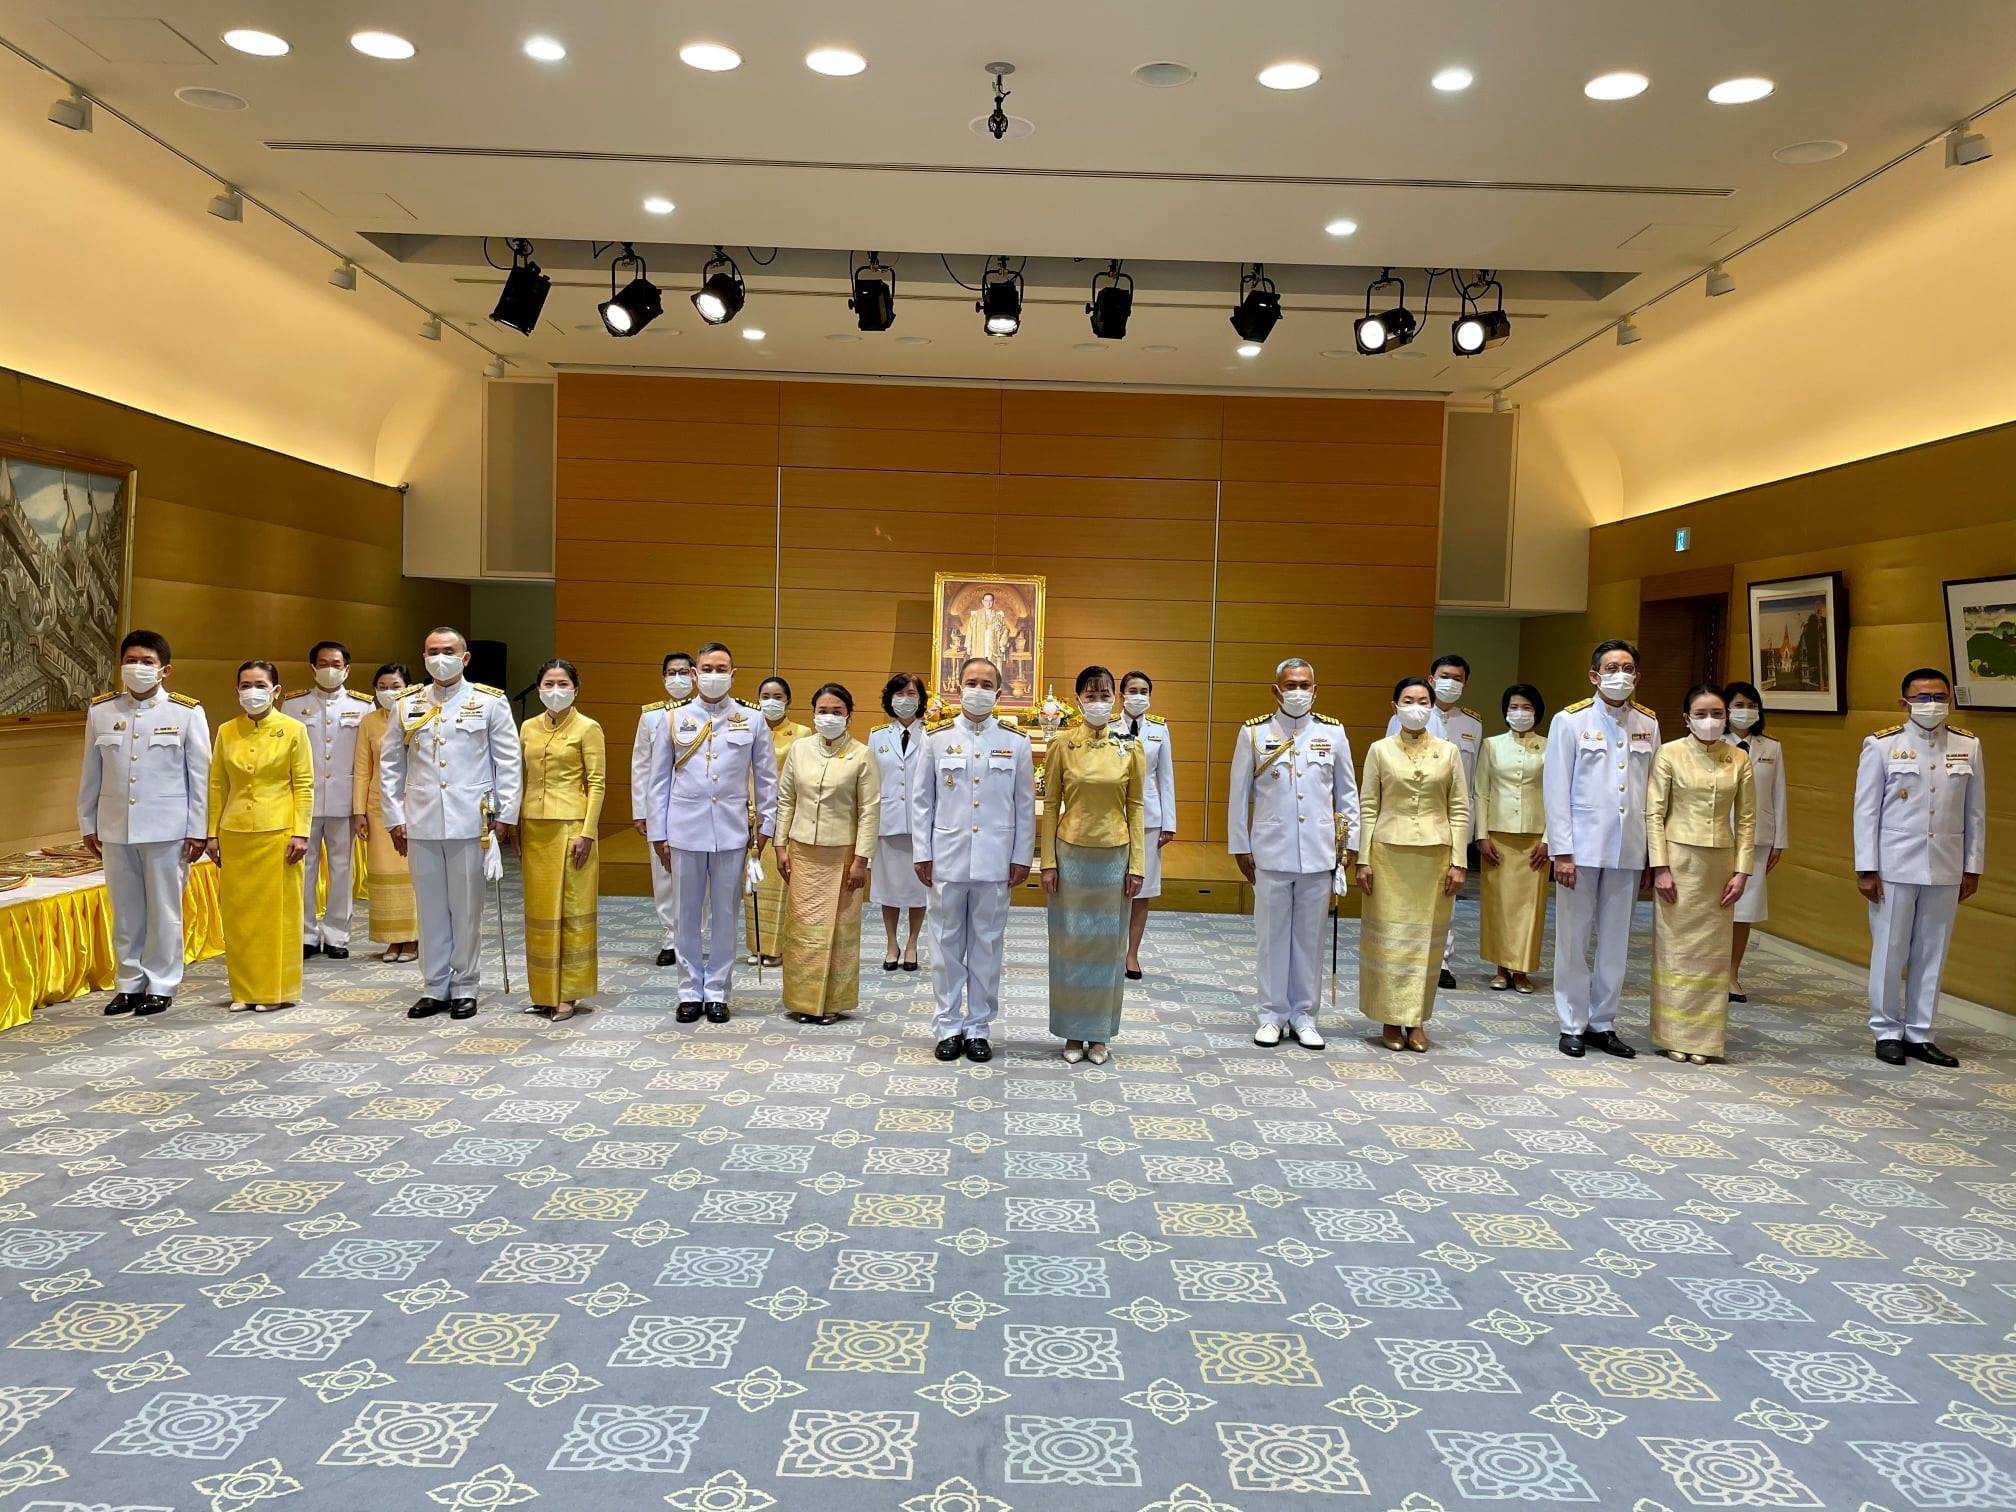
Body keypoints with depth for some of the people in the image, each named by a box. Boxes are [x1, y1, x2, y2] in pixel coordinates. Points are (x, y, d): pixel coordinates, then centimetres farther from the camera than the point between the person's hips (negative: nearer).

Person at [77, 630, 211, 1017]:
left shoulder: (187, 713, -4)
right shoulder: (100, 711, 6)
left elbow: (200, 776, -3)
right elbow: (91, 773, 12)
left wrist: (197, 830, -5)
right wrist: (87, 824, 11)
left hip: (167, 829, -3)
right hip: (115, 827, 3)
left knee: (164, 909, 4)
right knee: (126, 910, 11)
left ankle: (160, 985, 15)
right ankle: (129, 983, 22)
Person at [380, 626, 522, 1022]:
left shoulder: (490, 703, 3)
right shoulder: (407, 706, 10)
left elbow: (508, 763, 2)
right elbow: (390, 764, 13)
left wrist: (506, 815, -3)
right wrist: (394, 817, 8)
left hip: (470, 821, -3)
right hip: (420, 822, 3)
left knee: (467, 908, 3)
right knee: (430, 907, 8)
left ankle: (465, 988, 14)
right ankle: (434, 988, 18)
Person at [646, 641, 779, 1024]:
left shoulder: (752, 720, 3)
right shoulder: (675, 719, 5)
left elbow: (766, 779, 8)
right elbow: (659, 780, 7)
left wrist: (765, 827, 5)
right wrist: (658, 834, 4)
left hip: (732, 831, 0)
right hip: (685, 830, 1)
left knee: (724, 913, 6)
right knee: (689, 914, 7)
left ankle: (717, 992, 16)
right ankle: (690, 992, 17)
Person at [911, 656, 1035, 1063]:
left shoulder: (1015, 742, 4)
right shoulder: (936, 738, 4)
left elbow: (1025, 804, 6)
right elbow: (921, 800, 5)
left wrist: (1022, 857, 2)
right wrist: (922, 854, 1)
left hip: (995, 862, 0)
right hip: (947, 858, 0)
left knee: (986, 946, 6)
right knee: (947, 945, 6)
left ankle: (978, 1027, 17)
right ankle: (948, 1026, 16)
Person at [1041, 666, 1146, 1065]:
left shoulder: (1130, 748, 1)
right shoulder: (1062, 745, -2)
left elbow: (1136, 807, 3)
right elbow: (1050, 805, 0)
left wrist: (1137, 865, -1)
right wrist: (1048, 862, -4)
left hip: (1115, 856, 1)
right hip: (1071, 855, -1)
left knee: (1108, 943, 8)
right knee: (1070, 942, 5)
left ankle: (1100, 1033, 21)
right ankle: (1073, 1033, 18)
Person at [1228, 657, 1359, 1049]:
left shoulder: (1333, 733, 6)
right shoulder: (1254, 733, 1)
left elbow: (1347, 792, 12)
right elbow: (1239, 795, 5)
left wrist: (1351, 841, 7)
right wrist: (1239, 847, 3)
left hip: (1318, 854, 1)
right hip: (1270, 852, -1)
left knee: (1310, 937, 8)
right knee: (1273, 936, 5)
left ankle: (1303, 1015, 19)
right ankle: (1272, 1014, 17)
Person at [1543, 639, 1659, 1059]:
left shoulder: (1648, 723, 9)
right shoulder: (1570, 721, -2)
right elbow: (1556, 789, -5)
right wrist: (1562, 851, -10)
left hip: (1628, 850, 4)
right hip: (1582, 847, -3)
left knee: (1616, 941, 9)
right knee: (1573, 939, 3)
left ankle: (1603, 1023, 20)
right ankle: (1572, 1025, 14)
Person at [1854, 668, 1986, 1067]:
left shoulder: (1968, 745, 6)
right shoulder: (1881, 745, -3)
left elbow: (1975, 811, 9)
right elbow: (1866, 810, -3)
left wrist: (1973, 867, 7)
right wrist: (1866, 869, -7)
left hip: (1945, 868, 3)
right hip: (1895, 865, -3)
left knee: (1932, 953, 8)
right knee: (1890, 951, 2)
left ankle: (1919, 1034, 17)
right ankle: (1887, 1031, 14)